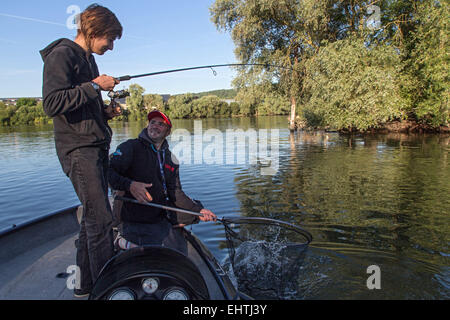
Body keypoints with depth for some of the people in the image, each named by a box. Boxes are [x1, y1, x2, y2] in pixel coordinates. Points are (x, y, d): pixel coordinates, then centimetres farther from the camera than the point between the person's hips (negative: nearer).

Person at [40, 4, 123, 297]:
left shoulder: (88, 59, 22)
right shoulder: (62, 54, -7)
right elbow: (52, 104, -19)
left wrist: (105, 112, 9)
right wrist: (94, 86, -15)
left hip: (96, 147, 9)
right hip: (78, 149, -9)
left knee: (93, 216, 11)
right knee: (100, 219, -11)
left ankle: (85, 285, 23)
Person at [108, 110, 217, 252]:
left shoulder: (171, 159, 10)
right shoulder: (130, 147, -5)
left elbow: (175, 193, 8)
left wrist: (198, 210, -3)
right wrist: (129, 185, -31)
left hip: (164, 219, 7)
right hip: (136, 223, -6)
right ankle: (126, 242, 6)